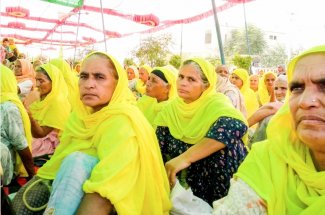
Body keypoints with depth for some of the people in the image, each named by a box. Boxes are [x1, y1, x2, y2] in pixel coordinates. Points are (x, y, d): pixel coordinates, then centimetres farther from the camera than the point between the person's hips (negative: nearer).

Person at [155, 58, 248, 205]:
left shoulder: (216, 103, -14)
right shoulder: (170, 109, 0)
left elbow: (237, 125, -35)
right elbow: (158, 149, -2)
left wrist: (185, 157, -38)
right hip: (183, 182, 3)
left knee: (225, 143, -26)